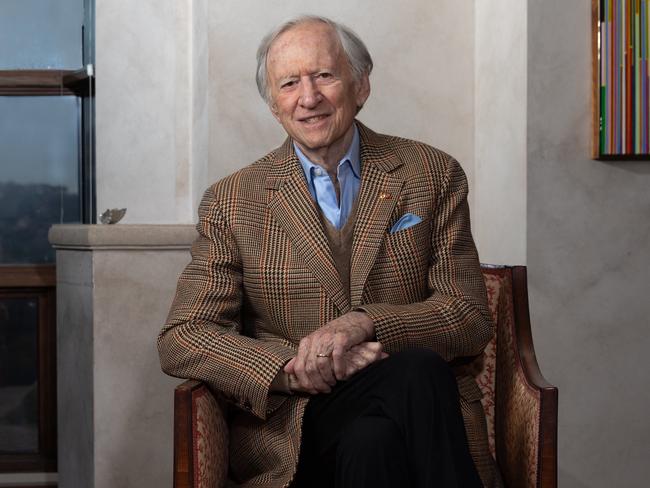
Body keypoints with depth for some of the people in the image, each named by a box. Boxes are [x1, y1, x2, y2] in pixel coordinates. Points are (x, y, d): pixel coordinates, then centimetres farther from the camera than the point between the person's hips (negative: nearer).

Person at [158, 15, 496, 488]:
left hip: (418, 409, 1)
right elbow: (180, 339, 1)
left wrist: (366, 323, -16)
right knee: (415, 372, -32)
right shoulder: (232, 202, 6)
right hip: (291, 428, -1)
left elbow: (472, 319, 3)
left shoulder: (434, 176, 7)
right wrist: (293, 368, -16)